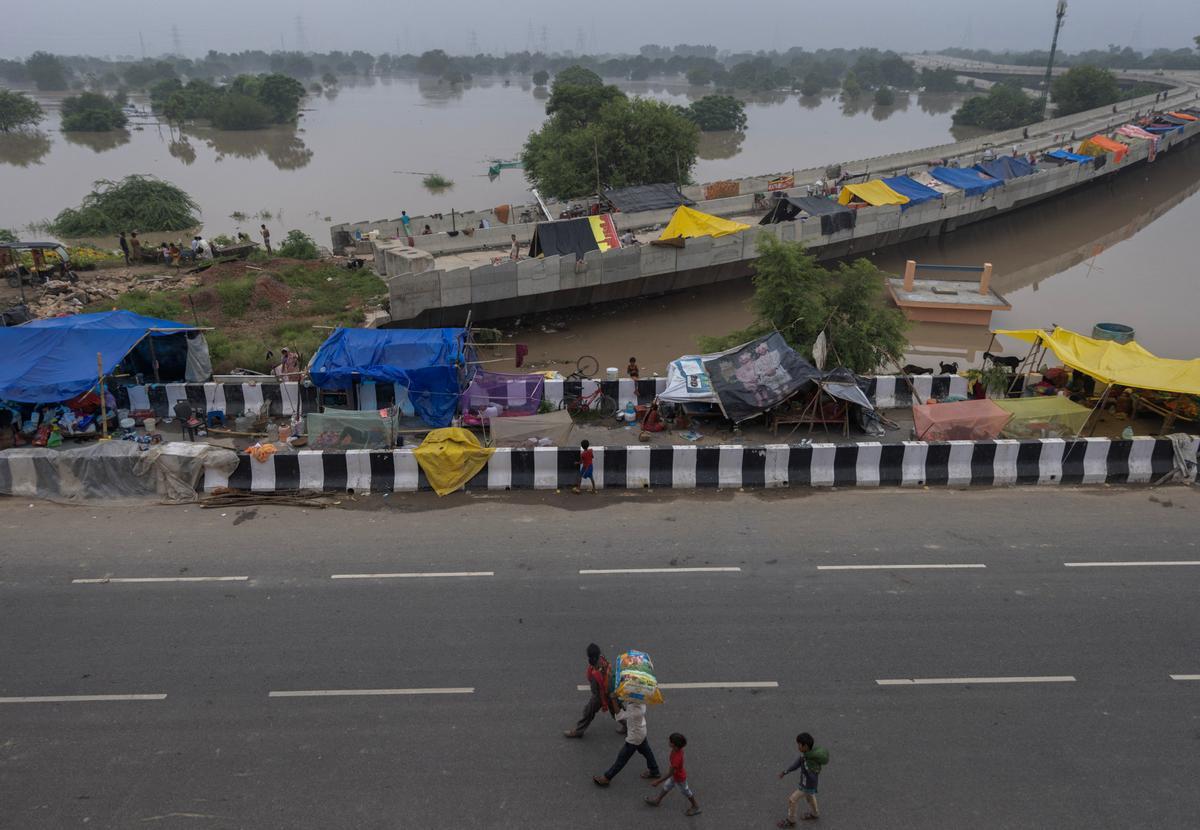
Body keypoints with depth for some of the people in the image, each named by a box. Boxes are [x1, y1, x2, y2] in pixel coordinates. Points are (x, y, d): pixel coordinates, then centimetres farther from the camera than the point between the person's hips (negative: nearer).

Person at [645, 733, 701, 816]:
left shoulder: (676, 759, -45)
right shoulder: (678, 749, -23)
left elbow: (670, 773, -34)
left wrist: (658, 782, -26)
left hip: (679, 778, -7)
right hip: (676, 774, 7)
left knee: (686, 791, 19)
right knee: (666, 786, 26)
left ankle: (695, 807, 44)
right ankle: (658, 800, 49)